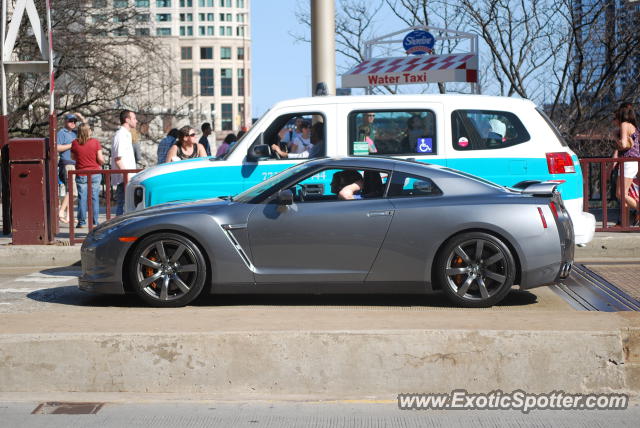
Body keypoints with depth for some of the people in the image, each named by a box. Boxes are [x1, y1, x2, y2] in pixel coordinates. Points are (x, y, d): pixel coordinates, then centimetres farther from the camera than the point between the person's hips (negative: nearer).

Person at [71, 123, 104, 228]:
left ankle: (81, 222, 6)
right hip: (95, 173, -1)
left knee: (82, 198, 5)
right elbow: (100, 159, -8)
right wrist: (102, 163, 12)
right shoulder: (95, 142, -8)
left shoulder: (75, 143, -4)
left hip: (81, 174, 1)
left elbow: (73, 157, 10)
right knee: (94, 197, 5)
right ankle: (95, 222, 6)